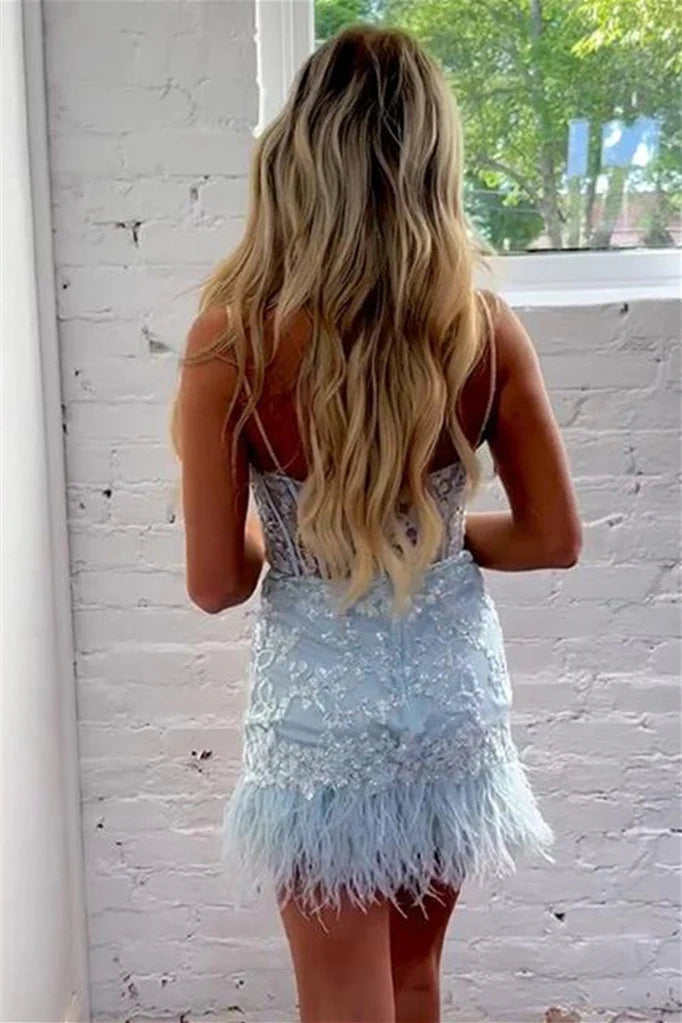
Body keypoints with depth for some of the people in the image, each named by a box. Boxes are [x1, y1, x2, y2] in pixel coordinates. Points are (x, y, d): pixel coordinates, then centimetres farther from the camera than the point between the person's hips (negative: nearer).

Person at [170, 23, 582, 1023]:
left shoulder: (233, 337, -17)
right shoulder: (485, 327, -11)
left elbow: (216, 582, -12)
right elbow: (554, 538, -2)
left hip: (320, 709, -3)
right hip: (454, 696, 3)